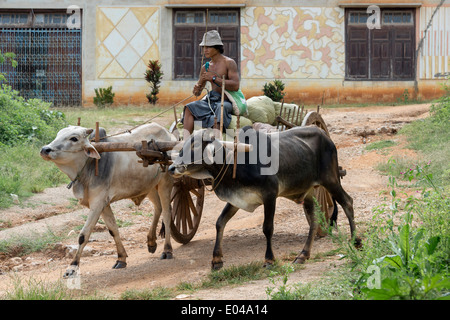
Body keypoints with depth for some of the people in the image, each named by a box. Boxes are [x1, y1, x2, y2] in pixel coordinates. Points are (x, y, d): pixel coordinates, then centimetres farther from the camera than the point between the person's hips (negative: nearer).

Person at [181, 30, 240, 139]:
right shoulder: (205, 67, 17)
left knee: (221, 107, -39)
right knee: (190, 107, -17)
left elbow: (235, 86, -16)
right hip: (210, 100, 6)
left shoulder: (229, 63, -2)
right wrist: (198, 86, -5)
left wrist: (214, 78, -18)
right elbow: (197, 93, 22)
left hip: (226, 101, -6)